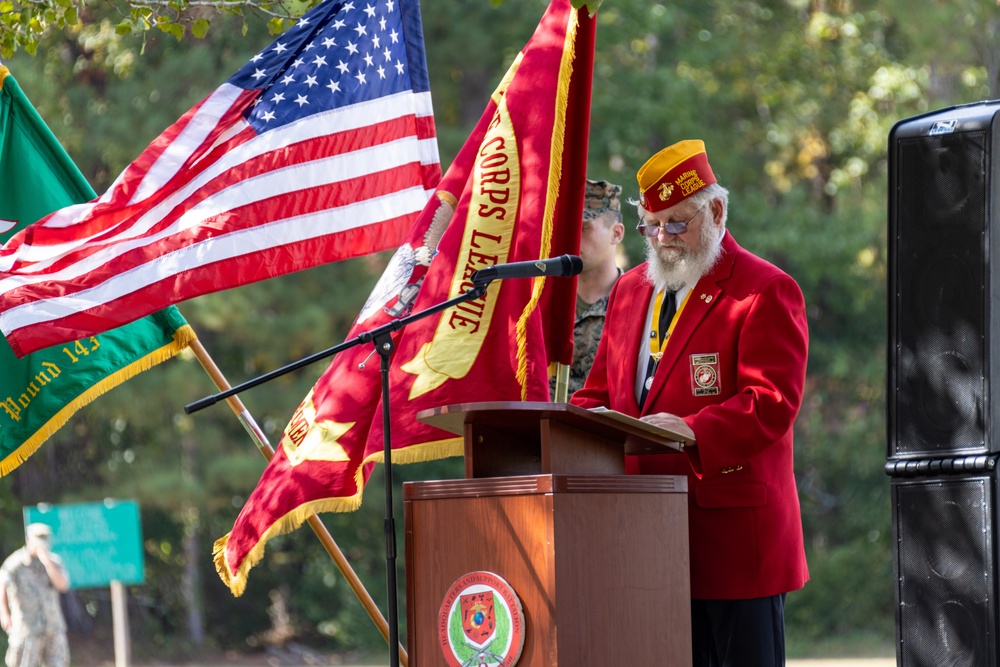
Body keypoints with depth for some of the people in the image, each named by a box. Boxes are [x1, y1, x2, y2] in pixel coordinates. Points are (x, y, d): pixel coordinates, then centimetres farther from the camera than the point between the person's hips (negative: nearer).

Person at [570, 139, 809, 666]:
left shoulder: (766, 292, -4)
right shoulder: (630, 291, 19)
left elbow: (772, 402, -14)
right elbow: (602, 392, 23)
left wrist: (692, 432, -30)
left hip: (731, 535, -6)